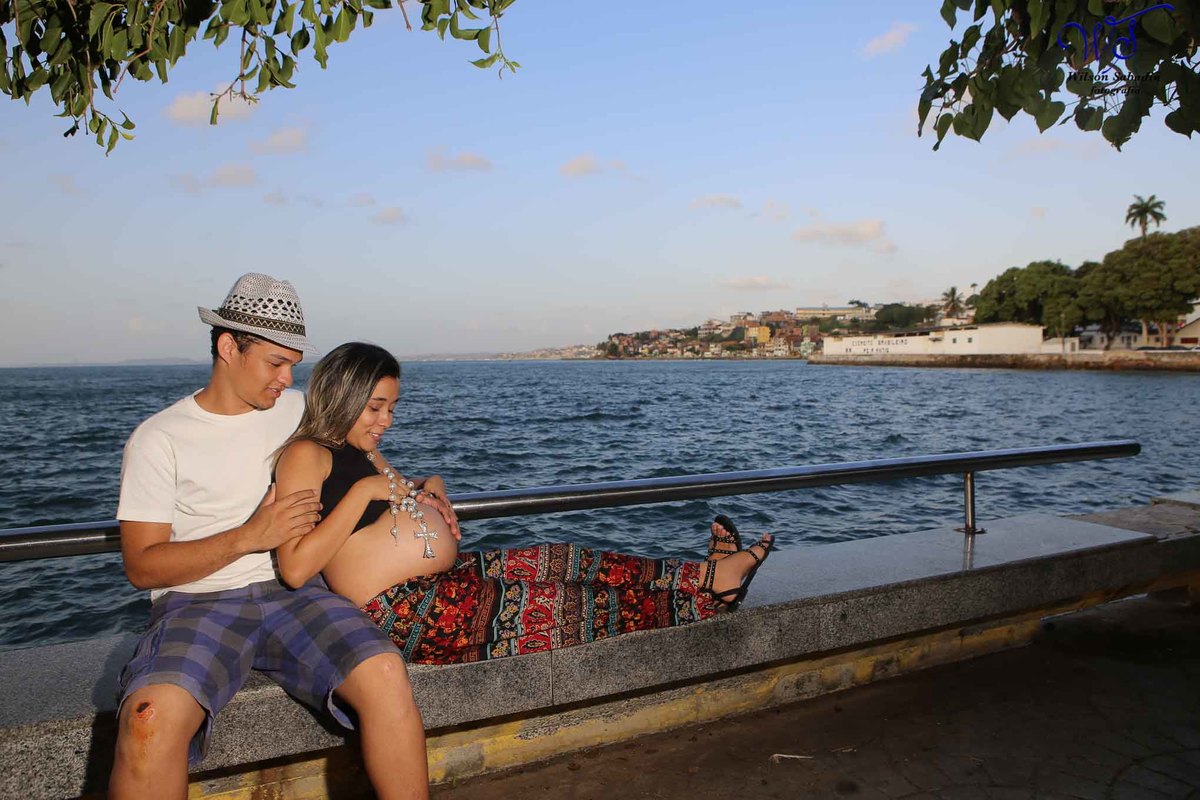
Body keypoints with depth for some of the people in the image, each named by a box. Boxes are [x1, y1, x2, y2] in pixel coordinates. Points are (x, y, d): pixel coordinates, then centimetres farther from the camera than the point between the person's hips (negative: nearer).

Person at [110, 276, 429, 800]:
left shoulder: (299, 409, 13)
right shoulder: (159, 438, 1)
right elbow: (141, 567, -3)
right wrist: (249, 536, -14)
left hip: (293, 593, 3)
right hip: (198, 602, -2)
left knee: (384, 675, -28)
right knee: (153, 718, -36)